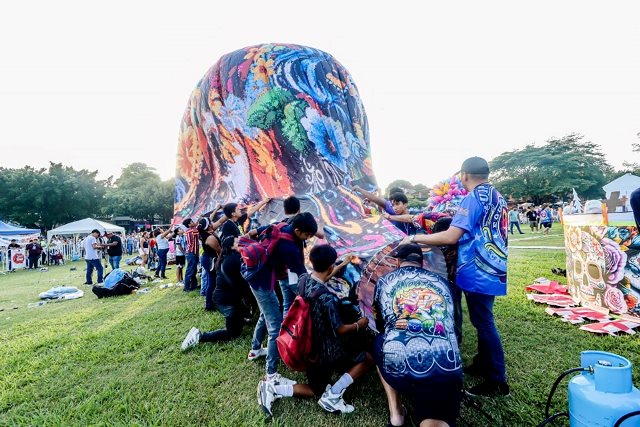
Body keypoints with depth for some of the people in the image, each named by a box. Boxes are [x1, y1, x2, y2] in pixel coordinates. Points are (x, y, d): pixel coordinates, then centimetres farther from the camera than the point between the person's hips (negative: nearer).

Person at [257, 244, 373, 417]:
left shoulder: (303, 280, -8)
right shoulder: (327, 298, -30)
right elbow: (340, 330, -20)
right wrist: (359, 325, 0)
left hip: (308, 348, 8)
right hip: (325, 352, -7)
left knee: (317, 390, 25)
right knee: (367, 359, 10)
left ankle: (272, 389, 5)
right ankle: (332, 395, 0)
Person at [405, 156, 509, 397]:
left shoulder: (474, 198, -17)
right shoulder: (496, 196, 12)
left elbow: (451, 237, -25)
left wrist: (416, 239, -16)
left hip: (479, 272, -10)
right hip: (492, 269, 10)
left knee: (484, 323, 0)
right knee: (483, 321, 20)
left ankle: (497, 381, 11)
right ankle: (482, 364, 34)